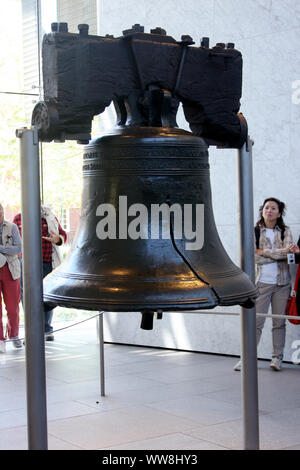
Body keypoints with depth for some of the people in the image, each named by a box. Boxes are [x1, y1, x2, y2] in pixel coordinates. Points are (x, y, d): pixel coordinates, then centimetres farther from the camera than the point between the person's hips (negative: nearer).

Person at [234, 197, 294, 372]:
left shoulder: (285, 231, 8)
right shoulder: (255, 231, 3)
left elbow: (289, 251, -9)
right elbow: (256, 258, -7)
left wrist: (265, 252, -13)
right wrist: (281, 253, -10)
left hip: (282, 282, 1)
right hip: (262, 282, -1)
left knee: (279, 322, 4)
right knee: (256, 322, -4)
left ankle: (277, 358, 11)